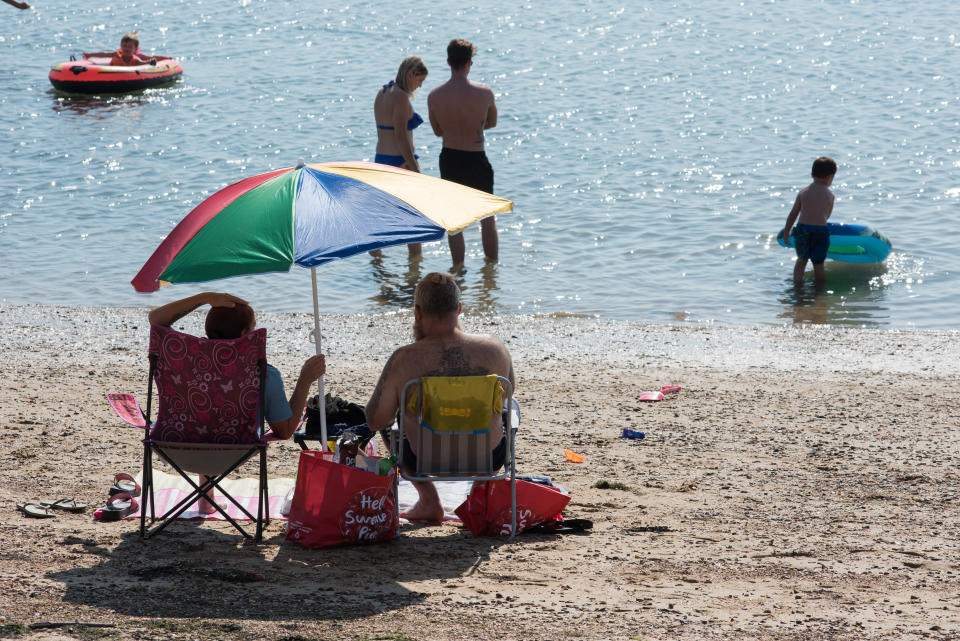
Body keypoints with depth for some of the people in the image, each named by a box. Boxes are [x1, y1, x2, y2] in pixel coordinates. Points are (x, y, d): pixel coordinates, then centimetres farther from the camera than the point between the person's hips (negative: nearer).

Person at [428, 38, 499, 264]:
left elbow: (438, 131, 6)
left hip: (449, 160, 2)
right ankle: (493, 262, 24)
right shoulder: (484, 92, -16)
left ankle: (458, 265, 20)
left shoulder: (434, 96, -10)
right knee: (487, 217, 15)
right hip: (476, 161, -2)